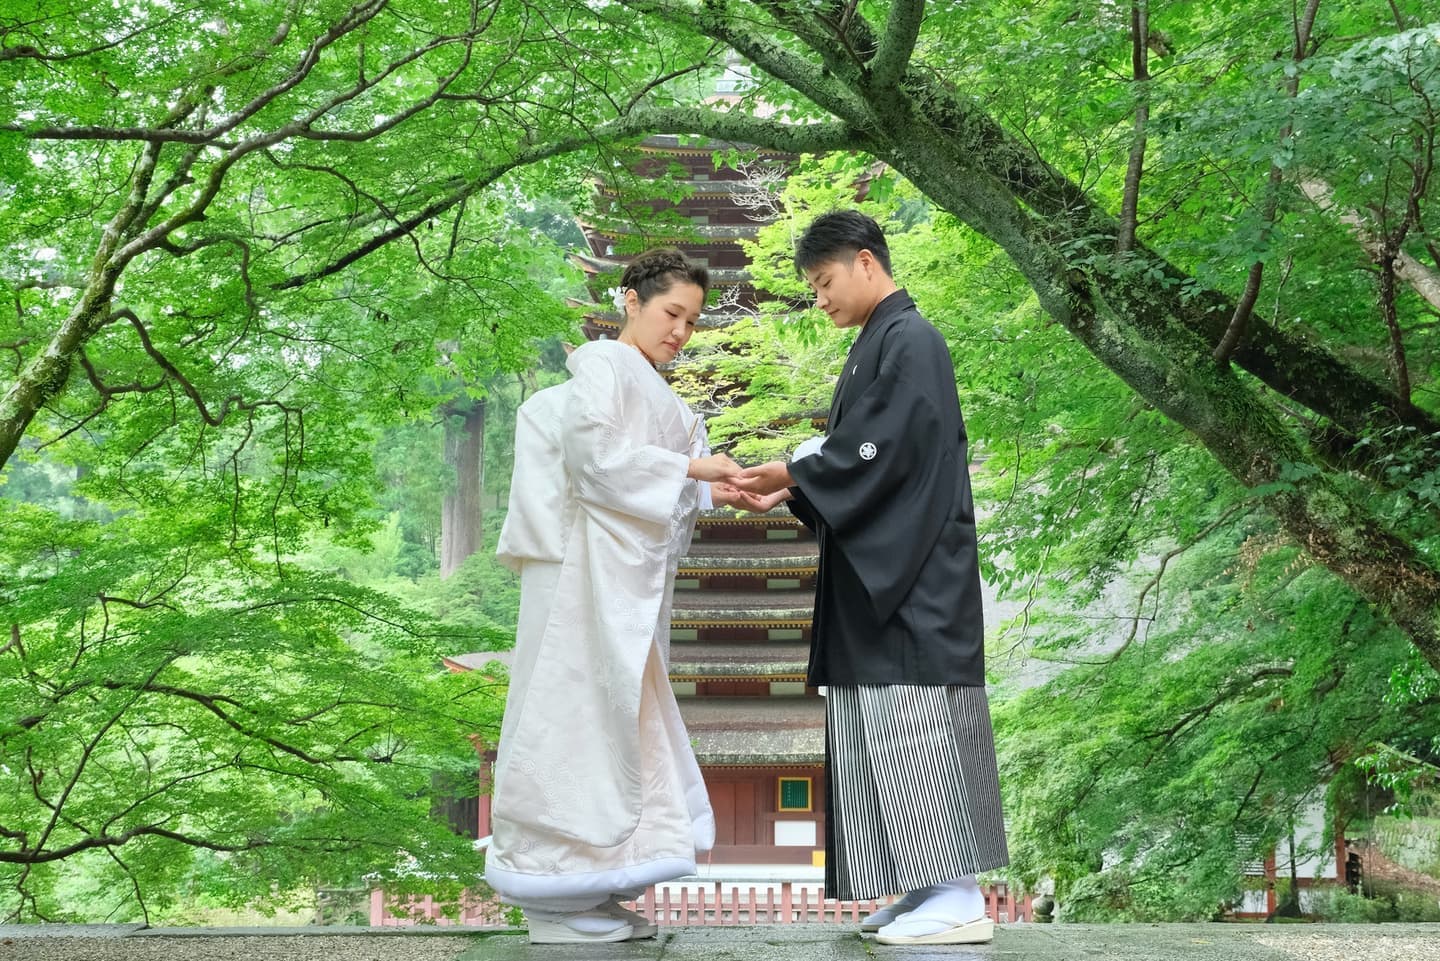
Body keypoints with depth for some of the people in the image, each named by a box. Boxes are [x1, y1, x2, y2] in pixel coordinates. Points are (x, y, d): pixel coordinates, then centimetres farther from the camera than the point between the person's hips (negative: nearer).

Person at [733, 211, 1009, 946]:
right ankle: (933, 889, 10)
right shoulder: (877, 347, 19)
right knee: (888, 736, 7)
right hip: (876, 578, 10)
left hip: (913, 577, -10)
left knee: (914, 724, -11)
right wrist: (787, 494, 8)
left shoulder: (910, 341, -9)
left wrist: (792, 473, -8)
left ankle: (958, 898, -10)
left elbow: (883, 452, -17)